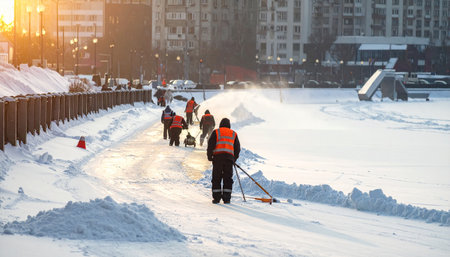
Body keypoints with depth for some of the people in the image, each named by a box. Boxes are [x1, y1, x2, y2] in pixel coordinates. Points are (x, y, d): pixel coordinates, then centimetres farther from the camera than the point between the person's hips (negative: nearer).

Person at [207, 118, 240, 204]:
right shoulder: (233, 134, 19)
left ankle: (216, 197, -2)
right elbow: (237, 148, 20)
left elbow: (210, 145, 0)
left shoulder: (216, 132, 10)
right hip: (229, 157, 2)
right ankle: (226, 198, 1)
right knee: (228, 178, 5)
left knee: (216, 178, 2)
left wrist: (209, 156, 6)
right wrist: (234, 158, 28)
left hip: (218, 156, -2)